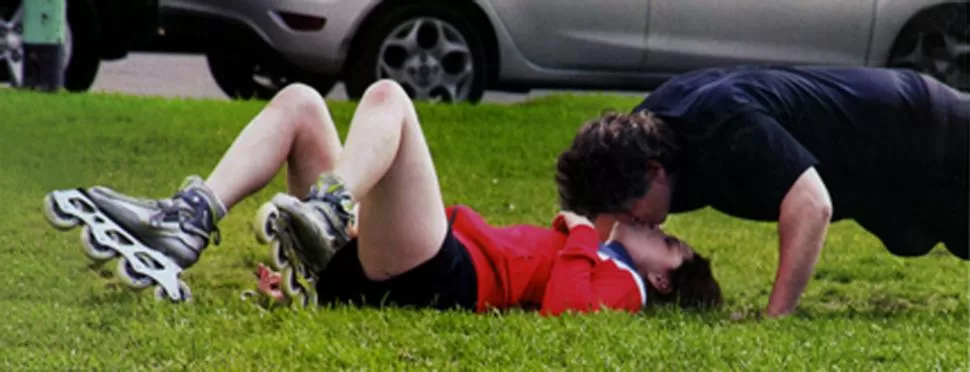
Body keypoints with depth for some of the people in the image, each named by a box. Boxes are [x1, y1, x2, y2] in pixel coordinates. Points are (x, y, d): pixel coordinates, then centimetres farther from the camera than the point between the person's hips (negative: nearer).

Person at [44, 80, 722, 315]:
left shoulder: (619, 282, 7)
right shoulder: (578, 251, 34)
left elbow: (562, 309, -17)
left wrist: (583, 235, -2)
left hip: (437, 277, -9)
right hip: (368, 273, 9)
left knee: (386, 96, -20)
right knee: (299, 100, 7)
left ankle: (329, 218, -45)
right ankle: (188, 224, -15)